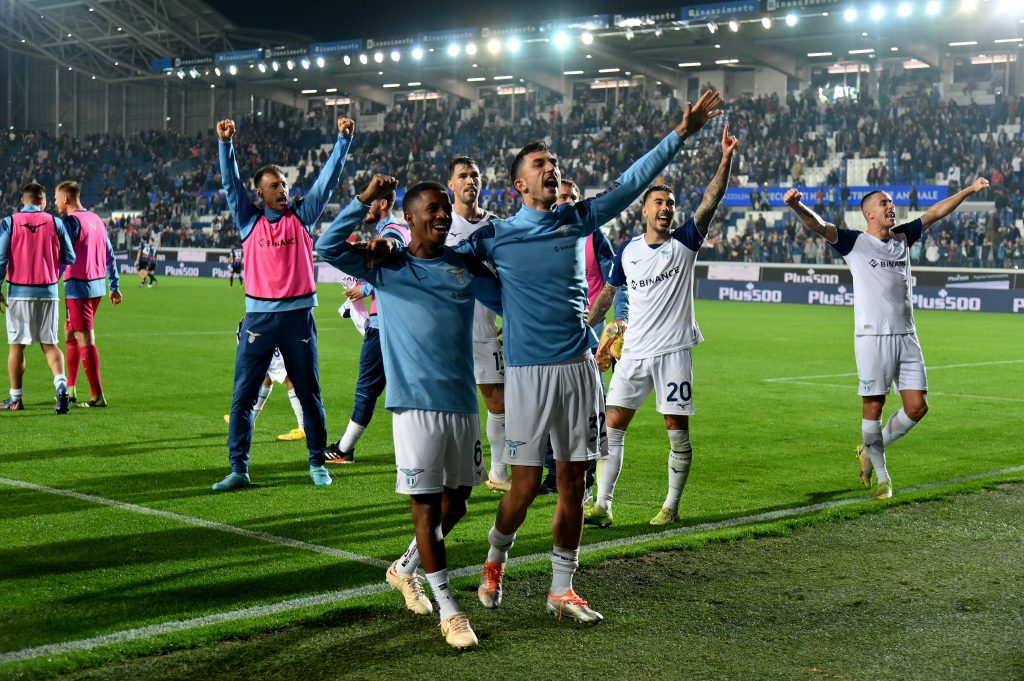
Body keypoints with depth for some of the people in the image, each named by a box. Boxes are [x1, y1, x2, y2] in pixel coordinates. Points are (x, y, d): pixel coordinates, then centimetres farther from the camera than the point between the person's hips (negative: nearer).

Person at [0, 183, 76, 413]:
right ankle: (61, 384, -15)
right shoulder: (55, 223, 1)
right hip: (48, 292, 1)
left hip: (19, 292, -1)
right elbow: (70, 258, 3)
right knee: (50, 343, 8)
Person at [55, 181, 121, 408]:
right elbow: (109, 255, 17)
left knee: (86, 340, -7)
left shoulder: (70, 221, -11)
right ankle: (71, 389, 24)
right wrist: (115, 286, 20)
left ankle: (98, 396, -9)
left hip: (78, 287, -8)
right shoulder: (96, 219, 13)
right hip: (98, 286, 8)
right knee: (70, 335, 20)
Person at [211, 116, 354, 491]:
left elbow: (328, 179, 4)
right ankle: (238, 469, 3)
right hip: (259, 317, 0)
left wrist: (343, 139, -2)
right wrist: (226, 143, -12)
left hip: (298, 316, 0)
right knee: (242, 396, -2)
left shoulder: (302, 217, 7)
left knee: (309, 394, 8)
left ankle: (317, 462, 20)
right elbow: (230, 183, -1)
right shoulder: (249, 221, 6)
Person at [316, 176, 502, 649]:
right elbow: (328, 247, -9)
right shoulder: (386, 268, 2)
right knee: (426, 505, -2)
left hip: (463, 402, 4)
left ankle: (405, 569, 36)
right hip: (416, 404, -4)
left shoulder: (466, 267, 10)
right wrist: (365, 199, -16)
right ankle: (449, 611, 7)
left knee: (455, 503, 12)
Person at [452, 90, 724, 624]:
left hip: (579, 368, 3)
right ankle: (495, 560, 27)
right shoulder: (496, 235, 2)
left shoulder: (578, 220, 10)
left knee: (573, 484, 5)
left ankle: (562, 589, 16)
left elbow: (633, 181, 11)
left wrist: (681, 133, 7)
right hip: (528, 372, -3)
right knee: (525, 485, -2)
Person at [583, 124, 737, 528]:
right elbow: (607, 294, 19)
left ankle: (671, 506, 13)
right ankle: (602, 505, 3)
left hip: (674, 351, -3)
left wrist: (726, 160, -26)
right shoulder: (628, 251, 8)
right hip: (634, 351, 3)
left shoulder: (684, 243, -1)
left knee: (677, 430, 1)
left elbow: (711, 200, -14)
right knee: (612, 426, -2)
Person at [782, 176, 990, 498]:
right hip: (872, 337, -5)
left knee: (917, 406, 1)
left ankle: (871, 451, 23)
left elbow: (936, 211, 24)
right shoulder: (854, 242, 0)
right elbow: (818, 225, -14)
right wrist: (796, 206, -33)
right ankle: (881, 475, 14)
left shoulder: (903, 238, 15)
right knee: (873, 406, -2)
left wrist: (970, 190, 23)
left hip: (906, 336, 5)